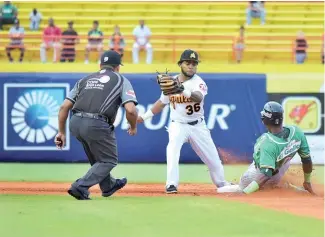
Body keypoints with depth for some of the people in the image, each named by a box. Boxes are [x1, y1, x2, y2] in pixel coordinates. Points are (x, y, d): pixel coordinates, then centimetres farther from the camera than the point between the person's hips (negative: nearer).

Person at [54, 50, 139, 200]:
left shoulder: (85, 80, 23)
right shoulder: (121, 80, 12)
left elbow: (64, 106, 15)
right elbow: (131, 110, -3)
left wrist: (61, 132, 19)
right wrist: (133, 127, 15)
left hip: (75, 124, 5)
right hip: (97, 125, -5)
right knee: (108, 160, 13)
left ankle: (107, 185, 41)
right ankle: (80, 187, -4)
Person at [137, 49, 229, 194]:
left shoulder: (198, 82, -15)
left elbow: (199, 97, -38)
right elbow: (162, 102, 13)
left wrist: (186, 92, -59)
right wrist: (145, 116, 10)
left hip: (198, 126, 0)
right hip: (178, 125, 1)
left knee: (212, 157, 9)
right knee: (172, 150, -29)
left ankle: (222, 184, 34)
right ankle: (171, 184, -28)